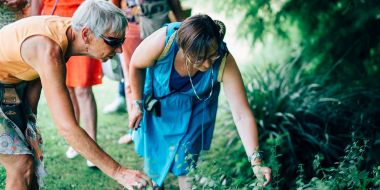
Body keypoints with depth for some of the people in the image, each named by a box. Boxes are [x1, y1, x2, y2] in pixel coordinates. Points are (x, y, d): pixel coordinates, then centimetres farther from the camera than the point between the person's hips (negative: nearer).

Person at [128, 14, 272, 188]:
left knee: (185, 161, -2)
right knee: (152, 149, 14)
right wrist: (137, 105, -7)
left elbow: (242, 114, -37)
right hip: (157, 101, 1)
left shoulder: (224, 62, -37)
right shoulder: (162, 43, -39)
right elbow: (136, 65, -15)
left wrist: (256, 162, -44)